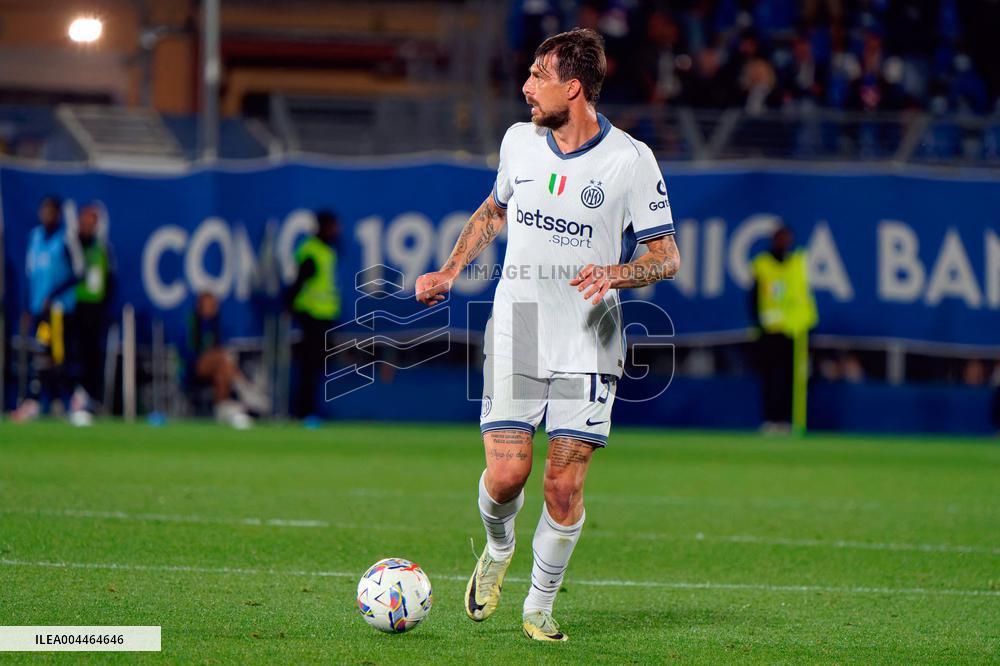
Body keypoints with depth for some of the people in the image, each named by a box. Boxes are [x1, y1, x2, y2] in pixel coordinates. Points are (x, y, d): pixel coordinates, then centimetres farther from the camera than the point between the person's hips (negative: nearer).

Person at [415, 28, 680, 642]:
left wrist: (614, 274, -21)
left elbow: (667, 256, -2)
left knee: (566, 486, -6)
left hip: (587, 342, -2)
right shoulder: (520, 140, 5)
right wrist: (450, 271, 15)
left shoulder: (631, 160, -7)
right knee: (506, 474, -9)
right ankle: (498, 550, 25)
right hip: (515, 332, 2)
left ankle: (540, 606, 13)